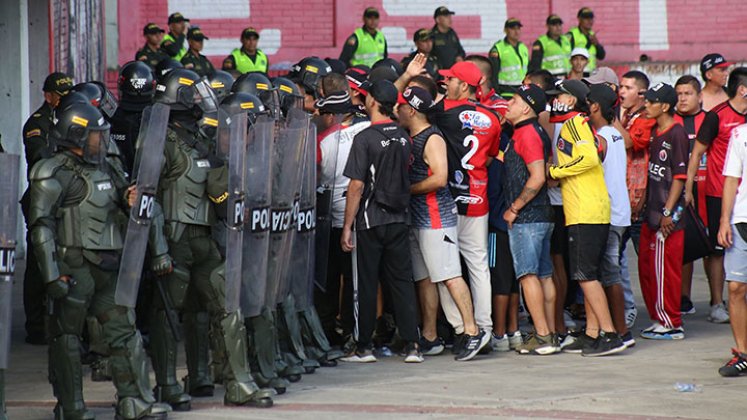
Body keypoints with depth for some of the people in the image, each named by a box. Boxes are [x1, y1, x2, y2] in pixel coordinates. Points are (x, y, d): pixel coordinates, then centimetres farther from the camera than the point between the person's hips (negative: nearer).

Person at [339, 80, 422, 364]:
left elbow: (357, 185, -13)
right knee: (402, 281, 7)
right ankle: (412, 345, 4)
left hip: (371, 222, -5)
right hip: (399, 220, 5)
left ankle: (363, 347, 7)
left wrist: (347, 227, -9)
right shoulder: (403, 137, 5)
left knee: (366, 284, 2)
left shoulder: (365, 138, -12)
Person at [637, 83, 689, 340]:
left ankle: (672, 325, 2)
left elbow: (680, 176, -16)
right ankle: (659, 319, 21)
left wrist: (668, 212, -18)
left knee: (665, 270, -5)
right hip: (651, 212, 9)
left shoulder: (676, 134, -13)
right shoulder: (655, 132, 12)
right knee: (646, 268, 12)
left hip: (668, 215, -9)